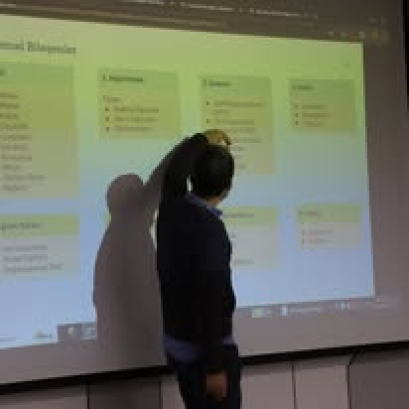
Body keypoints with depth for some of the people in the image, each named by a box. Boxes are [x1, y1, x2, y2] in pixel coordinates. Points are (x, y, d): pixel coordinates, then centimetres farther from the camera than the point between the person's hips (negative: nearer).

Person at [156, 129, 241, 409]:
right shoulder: (211, 230, -25)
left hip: (177, 345, 8)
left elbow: (176, 168, 22)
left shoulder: (171, 209, -1)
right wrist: (215, 367, -22)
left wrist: (203, 140, 39)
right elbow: (211, 300, -26)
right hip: (205, 351, -8)